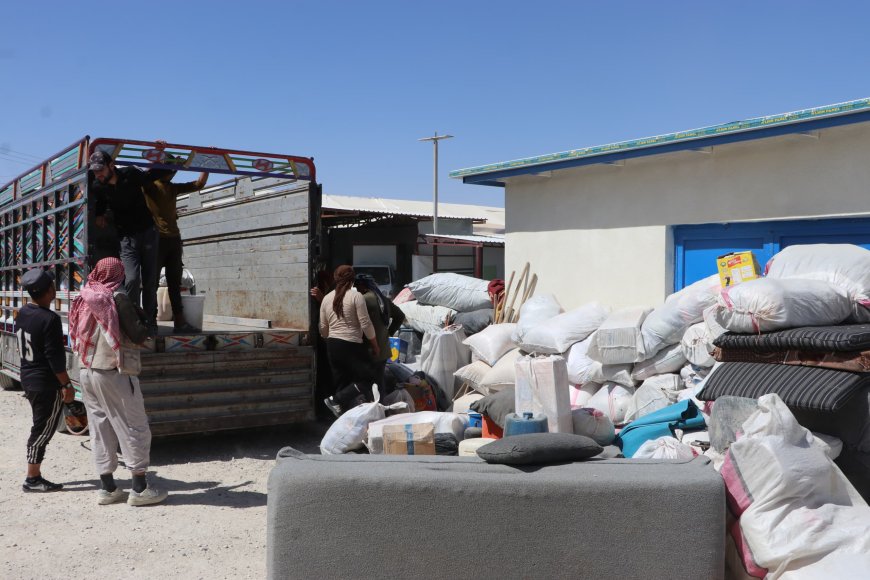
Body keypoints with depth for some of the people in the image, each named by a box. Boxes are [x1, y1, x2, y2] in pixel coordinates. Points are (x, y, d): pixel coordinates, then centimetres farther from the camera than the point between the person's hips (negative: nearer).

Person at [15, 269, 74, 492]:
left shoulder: (22, 313, 6)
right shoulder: (49, 319, -20)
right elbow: (55, 356, -21)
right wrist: (66, 385, -15)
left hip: (28, 379, 9)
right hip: (47, 383, -9)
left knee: (40, 427, 16)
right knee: (43, 430, 0)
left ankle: (35, 475, 21)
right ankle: (32, 479, 5)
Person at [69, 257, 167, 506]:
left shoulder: (84, 299, 8)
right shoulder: (117, 298, -12)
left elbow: (77, 337, 14)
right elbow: (138, 335, -14)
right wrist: (141, 319, 4)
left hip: (86, 372, 7)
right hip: (114, 373, -7)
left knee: (100, 430, 12)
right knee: (135, 428, 1)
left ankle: (107, 488, 17)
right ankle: (140, 489, 3)